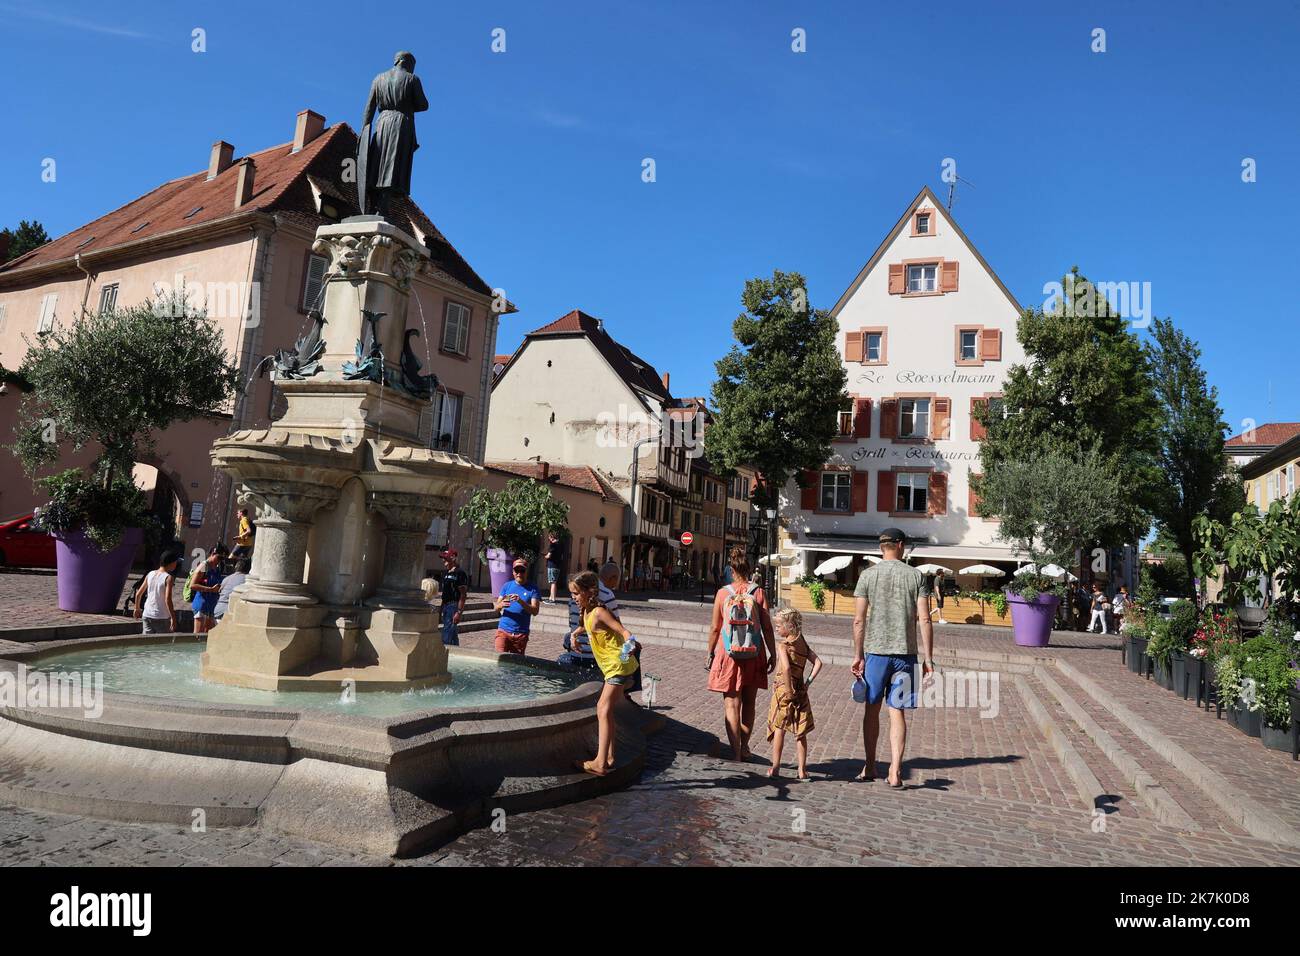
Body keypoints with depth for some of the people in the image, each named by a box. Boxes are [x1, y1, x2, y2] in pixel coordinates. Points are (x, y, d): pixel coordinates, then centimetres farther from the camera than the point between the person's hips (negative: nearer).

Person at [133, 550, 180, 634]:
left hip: (147, 615, 6)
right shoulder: (169, 578, -13)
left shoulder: (150, 574, 6)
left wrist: (137, 608, 26)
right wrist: (173, 618, -18)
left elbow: (138, 594, 11)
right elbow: (167, 600, -21)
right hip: (162, 618, -5)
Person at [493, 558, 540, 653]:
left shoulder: (532, 589, 1)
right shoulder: (507, 586, 8)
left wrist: (521, 602, -25)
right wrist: (501, 605, -17)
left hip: (521, 633, -1)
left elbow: (535, 611, -10)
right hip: (503, 630, 1)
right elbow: (496, 608, 7)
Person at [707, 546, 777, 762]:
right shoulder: (758, 593, -3)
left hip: (729, 653, -1)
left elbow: (715, 628, 0)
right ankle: (744, 747, 27)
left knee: (731, 704, 3)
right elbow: (767, 627, -4)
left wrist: (710, 653, 11)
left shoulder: (722, 593, -4)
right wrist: (773, 654, 4)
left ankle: (735, 753, -1)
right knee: (749, 703, 18)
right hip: (753, 654, 2)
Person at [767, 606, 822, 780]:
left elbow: (786, 668, -27)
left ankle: (775, 767, 10)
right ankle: (802, 770, 14)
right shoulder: (803, 644, 6)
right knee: (800, 732, 12)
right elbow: (818, 663, 1)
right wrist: (808, 682, 1)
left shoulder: (782, 645, -13)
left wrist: (789, 690, -19)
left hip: (784, 690, -5)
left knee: (778, 729, 7)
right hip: (800, 692, 5)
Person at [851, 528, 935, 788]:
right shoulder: (916, 575, 2)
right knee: (897, 712, 6)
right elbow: (924, 620, -3)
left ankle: (870, 767, 22)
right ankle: (895, 772, 5)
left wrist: (857, 656, 4)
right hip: (905, 652, 1)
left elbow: (859, 620, -3)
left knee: (872, 708, 13)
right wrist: (928, 659, 1)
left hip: (876, 651, 0)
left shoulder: (868, 575, 0)